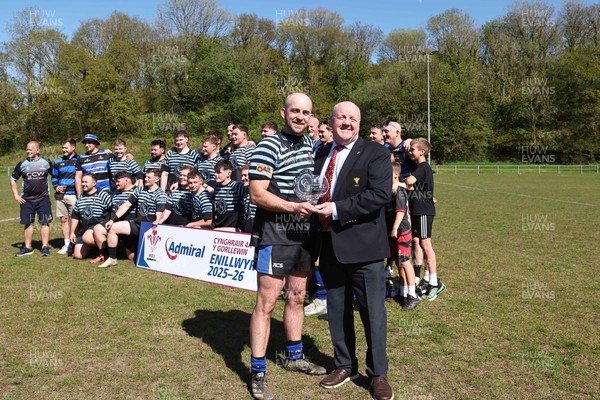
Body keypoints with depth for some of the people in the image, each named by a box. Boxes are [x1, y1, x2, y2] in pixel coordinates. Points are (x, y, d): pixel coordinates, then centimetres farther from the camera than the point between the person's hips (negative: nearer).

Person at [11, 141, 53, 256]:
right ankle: (27, 247, 16)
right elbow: (13, 179, 14)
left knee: (44, 222, -2)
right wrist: (16, 195, 6)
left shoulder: (46, 162, 1)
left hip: (43, 198, -2)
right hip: (26, 199, 2)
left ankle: (45, 247, 5)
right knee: (28, 223, 7)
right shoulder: (22, 164, 4)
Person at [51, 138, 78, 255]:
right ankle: (66, 244, 15)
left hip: (73, 194, -5)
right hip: (60, 195, 5)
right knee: (63, 219, 8)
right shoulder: (58, 161, 13)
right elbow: (54, 177, 21)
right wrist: (56, 187, 3)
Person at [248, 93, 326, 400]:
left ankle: (294, 356, 36)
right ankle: (258, 373, 11)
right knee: (266, 303, -2)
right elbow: (257, 194, -17)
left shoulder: (309, 144, 11)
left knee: (297, 297, 18)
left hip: (303, 233, 8)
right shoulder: (268, 147, -12)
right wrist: (293, 207, -26)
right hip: (274, 235, -7)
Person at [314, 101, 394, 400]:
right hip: (329, 246, 6)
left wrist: (336, 209, -22)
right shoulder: (320, 155, 14)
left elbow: (381, 194, -18)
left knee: (372, 312, 5)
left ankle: (378, 375, 24)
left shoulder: (375, 153, -6)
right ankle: (344, 365, 35)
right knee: (336, 310, 16)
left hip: (362, 246, -5)